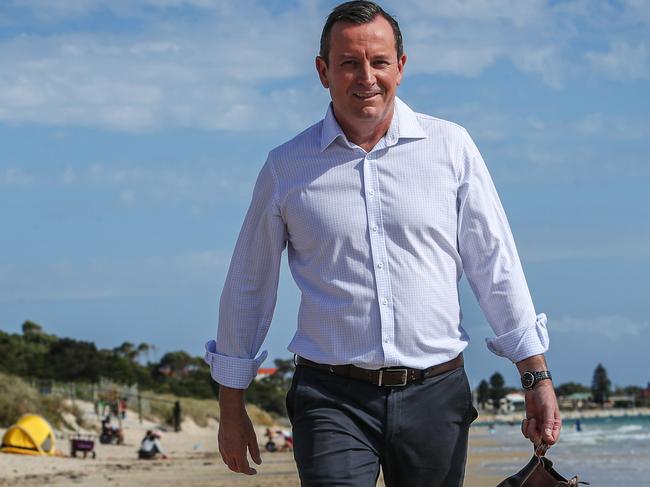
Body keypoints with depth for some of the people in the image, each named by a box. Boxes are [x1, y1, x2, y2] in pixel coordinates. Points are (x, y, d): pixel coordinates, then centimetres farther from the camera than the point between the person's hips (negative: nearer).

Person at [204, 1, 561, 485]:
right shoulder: (286, 168, 4)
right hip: (332, 398, -1)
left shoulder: (451, 147, 4)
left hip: (435, 394, 1)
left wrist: (537, 377, 2)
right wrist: (231, 406, 14)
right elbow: (248, 288, 12)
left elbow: (496, 265, 6)